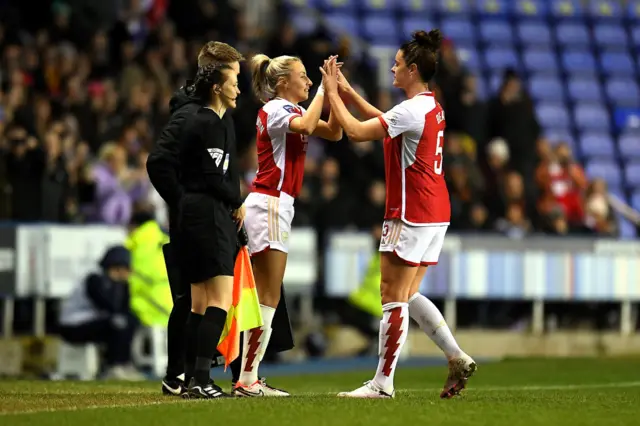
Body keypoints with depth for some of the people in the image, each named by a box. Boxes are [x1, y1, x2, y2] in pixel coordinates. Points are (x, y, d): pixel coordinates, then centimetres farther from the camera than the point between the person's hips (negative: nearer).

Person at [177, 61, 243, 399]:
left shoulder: (199, 120, 18)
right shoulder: (212, 124, -11)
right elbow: (215, 177, -18)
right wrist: (238, 203, -2)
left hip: (193, 213, 11)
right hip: (211, 213, -11)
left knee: (200, 304, 11)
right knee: (221, 300, -14)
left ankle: (191, 379, 11)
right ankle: (201, 378, -22)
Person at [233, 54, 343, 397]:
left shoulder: (292, 110, 17)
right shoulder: (274, 109, -10)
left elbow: (333, 133, 14)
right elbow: (306, 125, -29)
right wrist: (324, 90, -19)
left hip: (276, 205, 10)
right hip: (269, 204, -10)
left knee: (265, 297, 6)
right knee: (269, 298, -10)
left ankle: (248, 378, 4)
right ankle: (247, 380, -12)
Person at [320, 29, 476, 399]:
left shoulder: (412, 110, -18)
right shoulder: (432, 106, 11)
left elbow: (356, 131, -18)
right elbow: (384, 120, 27)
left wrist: (332, 93, -7)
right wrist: (348, 91, 24)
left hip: (410, 215, -9)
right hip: (436, 213, 9)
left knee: (393, 297, -4)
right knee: (408, 295, 15)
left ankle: (383, 383, -2)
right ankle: (457, 358, 8)